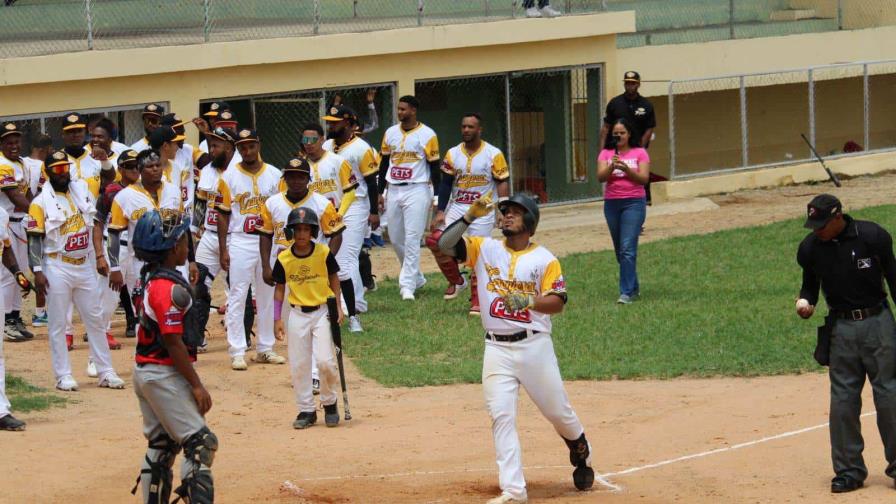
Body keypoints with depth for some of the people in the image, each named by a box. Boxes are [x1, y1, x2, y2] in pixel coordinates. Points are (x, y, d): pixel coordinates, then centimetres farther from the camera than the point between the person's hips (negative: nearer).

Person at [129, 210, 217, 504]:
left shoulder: (154, 282, 10)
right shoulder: (171, 288, -20)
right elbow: (173, 342, -21)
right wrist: (197, 385, -18)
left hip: (145, 372, 10)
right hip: (164, 375, -10)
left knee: (161, 446, 15)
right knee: (201, 443, -9)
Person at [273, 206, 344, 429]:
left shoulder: (324, 253, -7)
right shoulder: (284, 259, -3)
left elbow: (334, 279, 4)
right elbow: (279, 288, 5)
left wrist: (338, 306, -3)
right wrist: (277, 318, 0)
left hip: (322, 311, -2)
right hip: (297, 314, 2)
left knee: (325, 360, -12)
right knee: (299, 365, 3)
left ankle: (330, 403, 11)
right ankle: (306, 410, 14)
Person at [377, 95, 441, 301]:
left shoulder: (427, 135, -6)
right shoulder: (390, 133, 9)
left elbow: (434, 167, -4)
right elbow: (384, 164, 15)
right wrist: (380, 192, 12)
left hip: (417, 190, -6)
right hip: (394, 190, 6)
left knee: (412, 239, -9)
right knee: (395, 239, 10)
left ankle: (407, 285, -8)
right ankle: (416, 277, 26)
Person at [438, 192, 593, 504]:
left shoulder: (544, 259, -1)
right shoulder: (484, 249, 5)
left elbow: (558, 302, -9)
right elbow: (445, 244, -7)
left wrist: (529, 302, -27)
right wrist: (471, 215, -16)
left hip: (534, 346, -2)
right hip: (497, 349, 2)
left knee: (558, 411, 10)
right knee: (501, 416, -6)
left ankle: (581, 452, 40)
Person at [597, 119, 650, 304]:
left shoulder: (639, 153, 2)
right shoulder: (606, 154, 8)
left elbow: (644, 179, -6)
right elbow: (600, 177, -5)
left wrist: (626, 169, -20)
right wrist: (611, 167, -23)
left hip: (634, 202, -4)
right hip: (611, 204, 4)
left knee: (627, 248, -14)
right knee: (620, 249, 10)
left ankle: (627, 292, -15)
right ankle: (633, 287, 25)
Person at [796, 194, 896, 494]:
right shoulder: (810, 247, -3)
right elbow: (810, 284, 12)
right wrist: (805, 302, -11)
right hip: (841, 327, 2)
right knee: (843, 400, 2)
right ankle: (849, 471, 10)